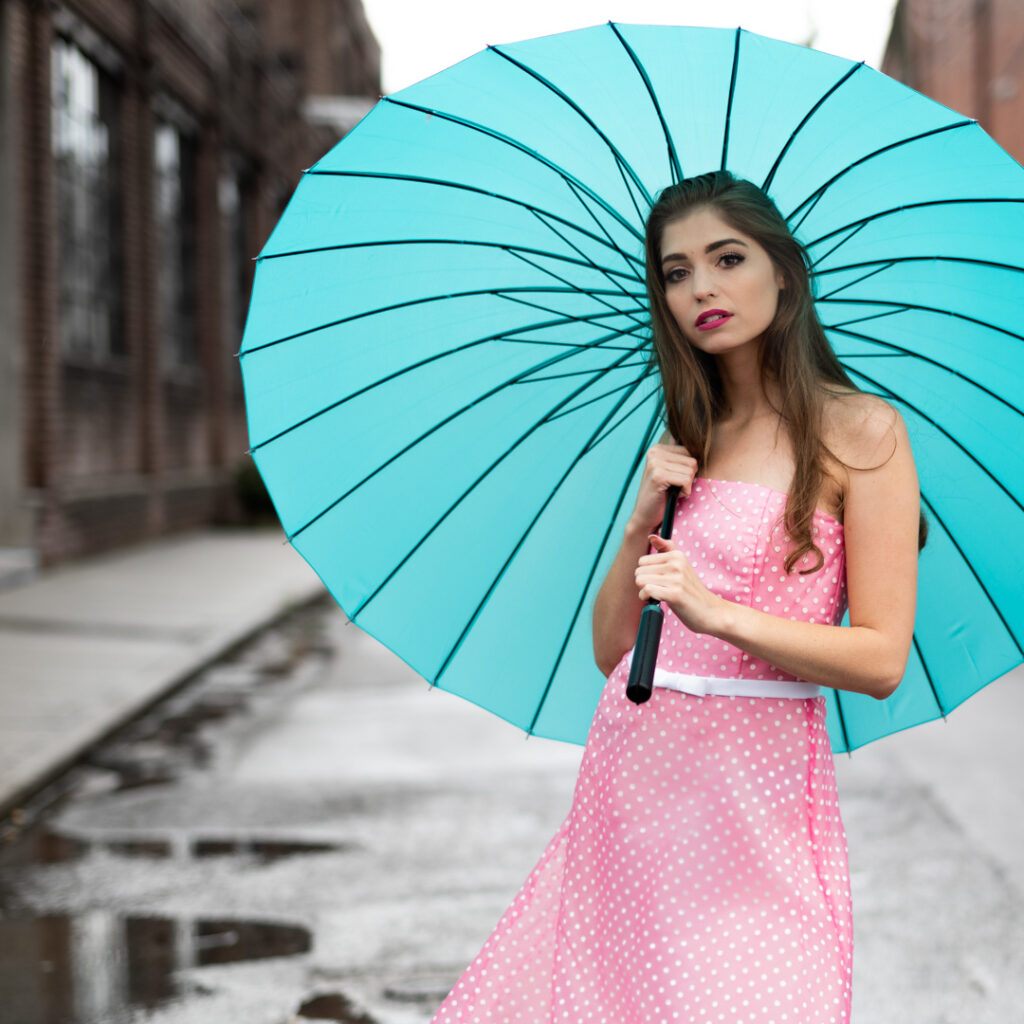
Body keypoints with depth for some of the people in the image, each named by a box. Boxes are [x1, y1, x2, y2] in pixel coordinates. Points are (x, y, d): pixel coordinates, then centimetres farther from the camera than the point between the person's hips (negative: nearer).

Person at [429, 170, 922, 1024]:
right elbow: (611, 652, 10)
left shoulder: (861, 430, -4)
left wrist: (718, 613, -22)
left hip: (755, 791, -5)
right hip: (628, 780, 5)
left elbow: (881, 659, -10)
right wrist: (643, 523, -5)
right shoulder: (689, 442, 13)